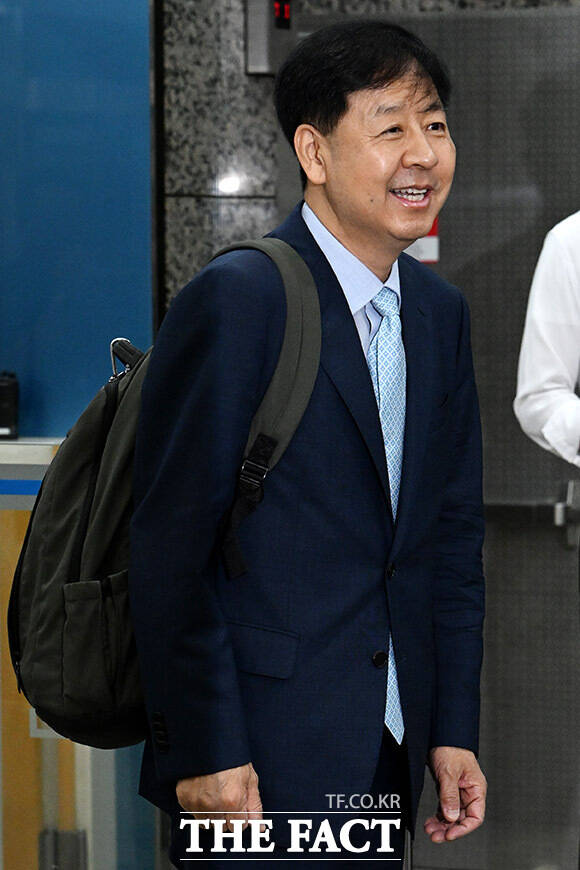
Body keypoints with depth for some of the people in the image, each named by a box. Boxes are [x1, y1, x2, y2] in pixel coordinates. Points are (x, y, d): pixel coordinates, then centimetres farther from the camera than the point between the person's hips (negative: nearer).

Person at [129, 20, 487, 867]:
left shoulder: (440, 312, 10)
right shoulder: (237, 300, -13)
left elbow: (454, 528, 13)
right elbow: (171, 544, -14)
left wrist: (454, 732, 8)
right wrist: (203, 753, -15)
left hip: (389, 756, 7)